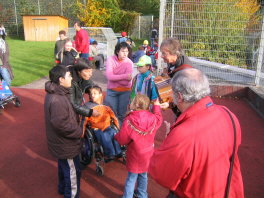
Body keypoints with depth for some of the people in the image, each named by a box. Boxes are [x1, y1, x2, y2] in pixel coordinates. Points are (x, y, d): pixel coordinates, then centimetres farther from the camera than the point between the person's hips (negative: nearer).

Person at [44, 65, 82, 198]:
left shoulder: (54, 93, 0)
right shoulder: (57, 100, -33)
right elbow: (61, 124, -33)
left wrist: (76, 129, 10)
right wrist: (78, 132, -19)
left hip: (60, 142, 11)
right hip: (66, 145, -11)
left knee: (63, 167, 30)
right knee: (73, 173, 8)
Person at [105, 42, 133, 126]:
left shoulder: (129, 63, -11)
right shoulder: (111, 59, -9)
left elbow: (126, 81, -18)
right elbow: (109, 76, -21)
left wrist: (114, 77, -21)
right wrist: (124, 76, -27)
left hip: (125, 91, 0)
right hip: (112, 90, 0)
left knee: (121, 114, 10)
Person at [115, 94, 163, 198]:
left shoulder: (129, 120, -25)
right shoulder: (153, 118, -13)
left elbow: (122, 140, -17)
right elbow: (159, 119, 13)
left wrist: (116, 136, 6)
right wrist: (156, 106, 26)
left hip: (135, 155, -4)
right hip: (147, 154, 5)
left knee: (131, 178, 11)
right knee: (143, 175, 24)